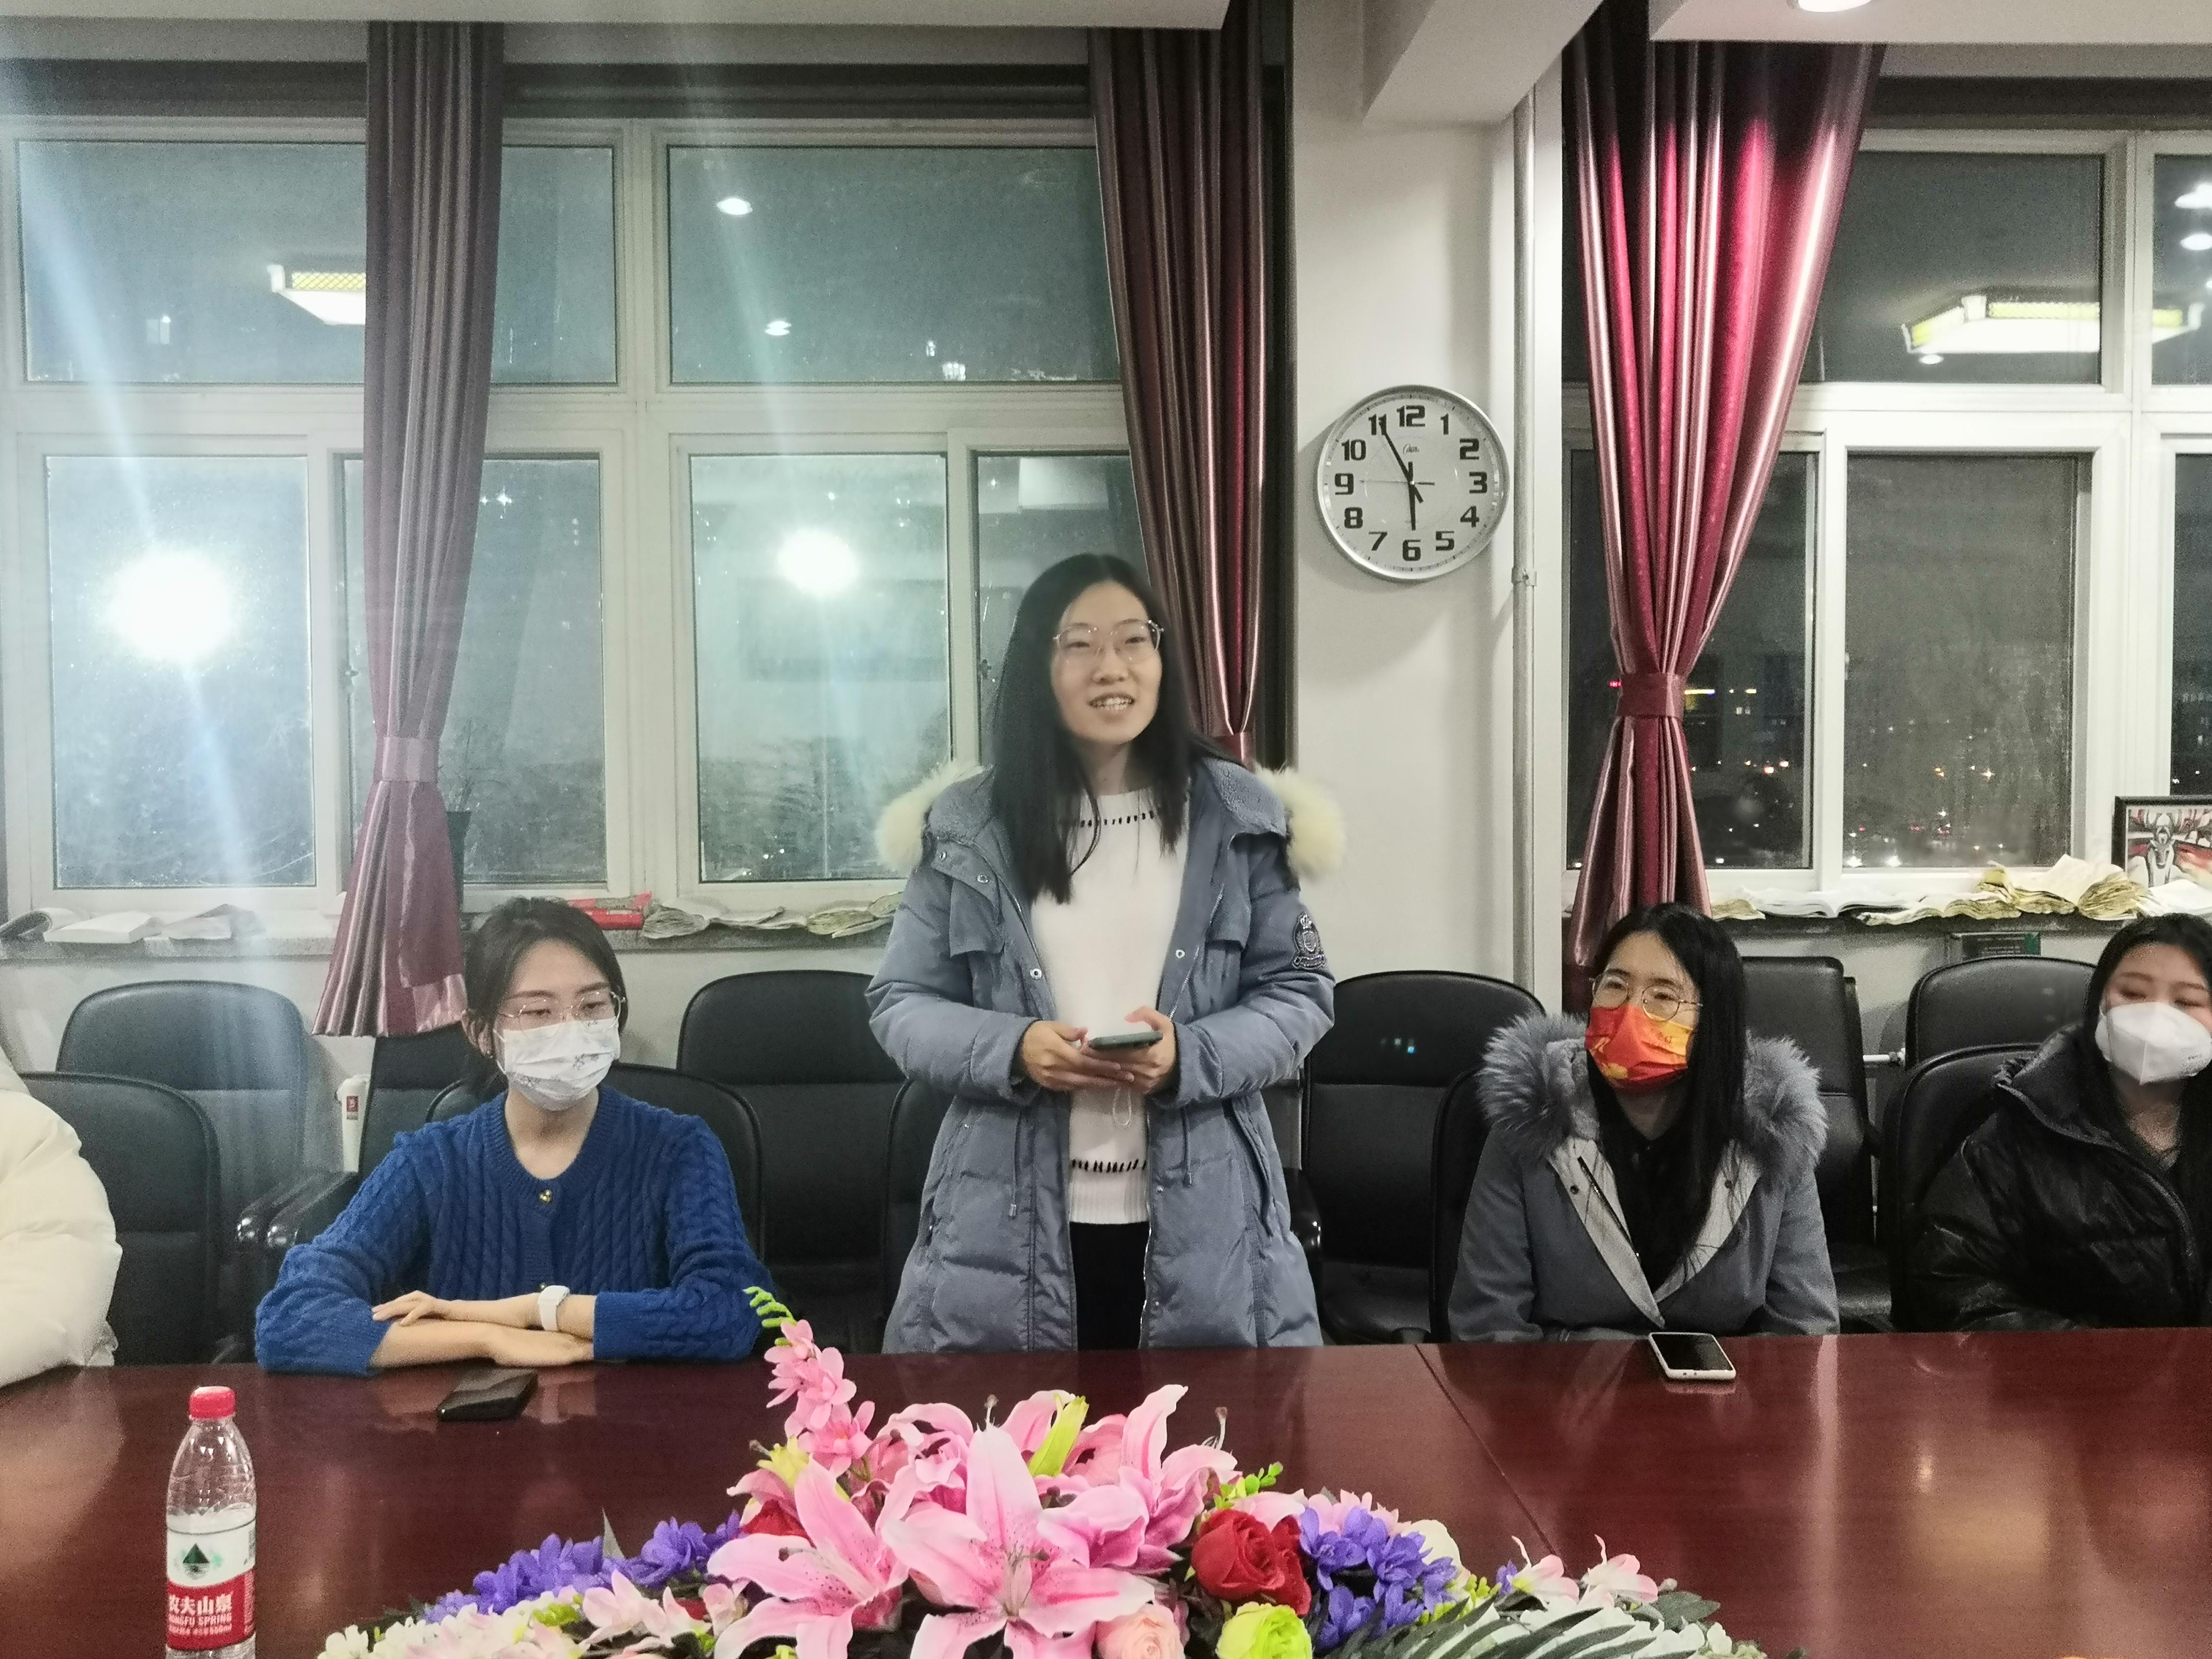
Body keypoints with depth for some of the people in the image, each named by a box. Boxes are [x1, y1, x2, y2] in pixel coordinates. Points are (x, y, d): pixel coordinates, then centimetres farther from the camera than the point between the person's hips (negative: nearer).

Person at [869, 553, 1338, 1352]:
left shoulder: (1240, 818, 2)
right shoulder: (967, 828, 1)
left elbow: (1299, 991, 3)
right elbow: (900, 1002, 5)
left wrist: (1190, 1056, -15)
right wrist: (1012, 1051, -14)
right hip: (1012, 1221, 0)